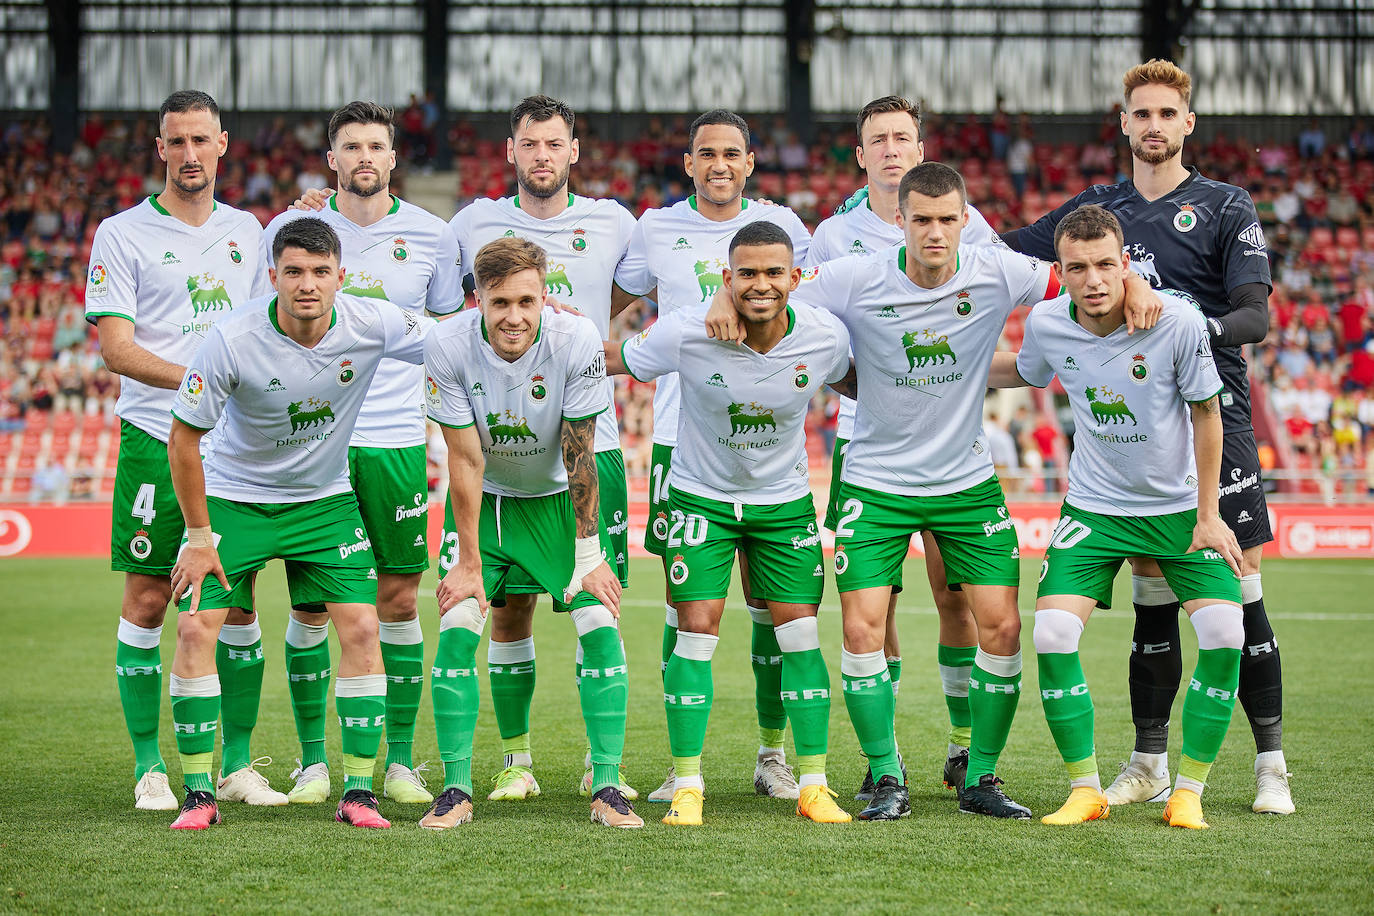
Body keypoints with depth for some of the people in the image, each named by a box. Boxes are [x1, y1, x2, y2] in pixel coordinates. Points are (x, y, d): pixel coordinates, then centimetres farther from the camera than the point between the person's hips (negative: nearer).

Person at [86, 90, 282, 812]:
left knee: (238, 601, 4)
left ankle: (238, 763, 11)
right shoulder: (121, 235, -1)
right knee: (147, 599, -2)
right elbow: (115, 348, -10)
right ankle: (149, 767, 5)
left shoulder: (245, 231, 13)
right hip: (156, 439, -4)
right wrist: (197, 379, -22)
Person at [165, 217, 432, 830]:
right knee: (196, 626, -14)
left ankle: (358, 792, -1)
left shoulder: (371, 324, -18)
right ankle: (198, 794, -3)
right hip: (233, 496, -2)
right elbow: (183, 439, -14)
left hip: (324, 498, 2)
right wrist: (198, 538, -12)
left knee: (361, 626, -11)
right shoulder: (232, 340, -25)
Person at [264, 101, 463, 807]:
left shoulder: (431, 236, 6)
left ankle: (400, 761, 9)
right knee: (310, 601, 0)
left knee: (399, 600, 2)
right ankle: (312, 760, 8)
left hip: (398, 441, 1)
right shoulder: (291, 228, 3)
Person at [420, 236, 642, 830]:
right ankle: (456, 789, -4)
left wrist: (588, 558, -16)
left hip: (556, 499, 0)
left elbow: (579, 457, -18)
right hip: (483, 501, 0)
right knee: (456, 630, -14)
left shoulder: (577, 341, -25)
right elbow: (465, 460, -17)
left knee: (600, 627, -13)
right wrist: (469, 564, -16)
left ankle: (607, 787, -5)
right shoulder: (449, 347, -23)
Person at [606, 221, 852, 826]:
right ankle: (686, 786, 1)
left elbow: (852, 381, 9)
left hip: (784, 499, 2)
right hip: (701, 497, -2)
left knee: (801, 635, -2)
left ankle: (814, 786, 8)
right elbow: (612, 361, -6)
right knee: (697, 630, -9)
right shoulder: (686, 334, -23)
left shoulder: (825, 337, -15)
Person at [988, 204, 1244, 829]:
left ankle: (1189, 791, 0)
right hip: (1094, 505, 1)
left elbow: (1206, 414, -8)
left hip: (1180, 506, -1)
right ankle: (1085, 790, 1)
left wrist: (1208, 515, -7)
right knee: (1052, 635, -16)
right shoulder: (1046, 324, -13)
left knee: (1224, 635, -16)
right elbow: (1022, 373, 13)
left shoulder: (1179, 321, -21)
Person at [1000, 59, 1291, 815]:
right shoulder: (1097, 209, 13)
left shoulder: (1226, 207, 2)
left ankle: (1271, 766, -1)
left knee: (1239, 591, -7)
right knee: (1151, 597, 7)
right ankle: (1149, 765, 14)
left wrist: (1199, 330, -25)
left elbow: (1255, 315, -7)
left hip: (1214, 418, -3)